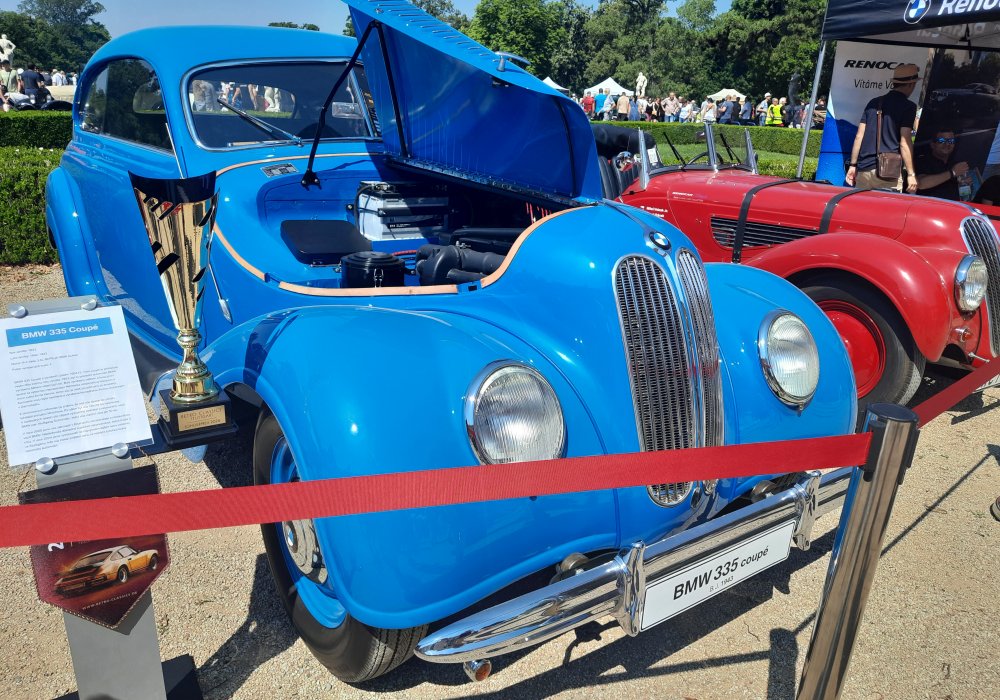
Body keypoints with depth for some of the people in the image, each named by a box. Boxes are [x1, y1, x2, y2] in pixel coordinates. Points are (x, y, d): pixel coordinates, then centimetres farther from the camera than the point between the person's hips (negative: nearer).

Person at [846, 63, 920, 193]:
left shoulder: (873, 102, 14)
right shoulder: (908, 106, -1)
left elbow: (859, 136, 12)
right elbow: (904, 142, -7)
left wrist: (852, 165, 17)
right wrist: (911, 174, -6)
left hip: (864, 169, 5)